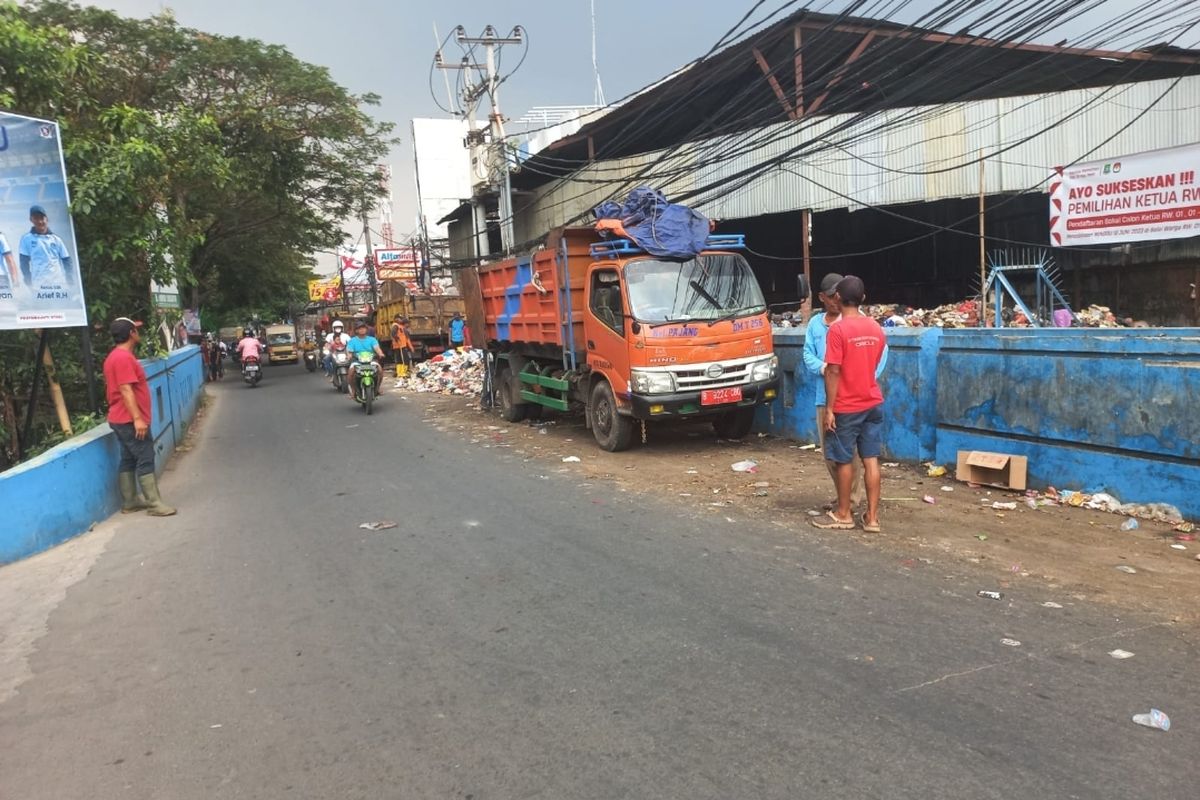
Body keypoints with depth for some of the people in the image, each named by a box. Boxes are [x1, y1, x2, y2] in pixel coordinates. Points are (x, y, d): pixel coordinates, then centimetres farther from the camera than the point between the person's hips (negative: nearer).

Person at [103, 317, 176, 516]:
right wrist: (137, 418, -27)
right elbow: (126, 390, -24)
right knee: (145, 460, -8)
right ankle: (155, 504, -7)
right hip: (130, 420, -11)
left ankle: (129, 502, 17)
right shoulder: (124, 358, -17)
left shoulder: (114, 356, 15)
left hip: (121, 419, 11)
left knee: (128, 460, 13)